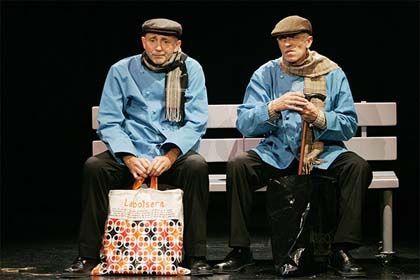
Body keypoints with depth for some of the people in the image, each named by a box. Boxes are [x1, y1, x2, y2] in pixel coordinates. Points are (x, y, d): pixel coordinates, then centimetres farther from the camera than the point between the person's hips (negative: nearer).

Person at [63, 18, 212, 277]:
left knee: (197, 166, -32)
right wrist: (129, 158, -18)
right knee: (94, 166, -26)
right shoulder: (122, 71, 4)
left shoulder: (190, 69, 2)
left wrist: (170, 156, -20)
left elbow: (196, 122, -4)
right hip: (132, 153, 1)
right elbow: (109, 122, 0)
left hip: (175, 152, -1)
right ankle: (88, 256, -19)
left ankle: (196, 256, -24)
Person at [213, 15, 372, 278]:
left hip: (324, 153, 0)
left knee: (358, 166, -28)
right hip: (277, 153, 1)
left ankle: (342, 250, -20)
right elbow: (244, 124, -4)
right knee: (237, 165, -25)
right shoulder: (266, 74, 4)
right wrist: (274, 107, -22)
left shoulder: (333, 74, 3)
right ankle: (241, 250, -14)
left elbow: (350, 126, -1)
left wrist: (319, 118, -20)